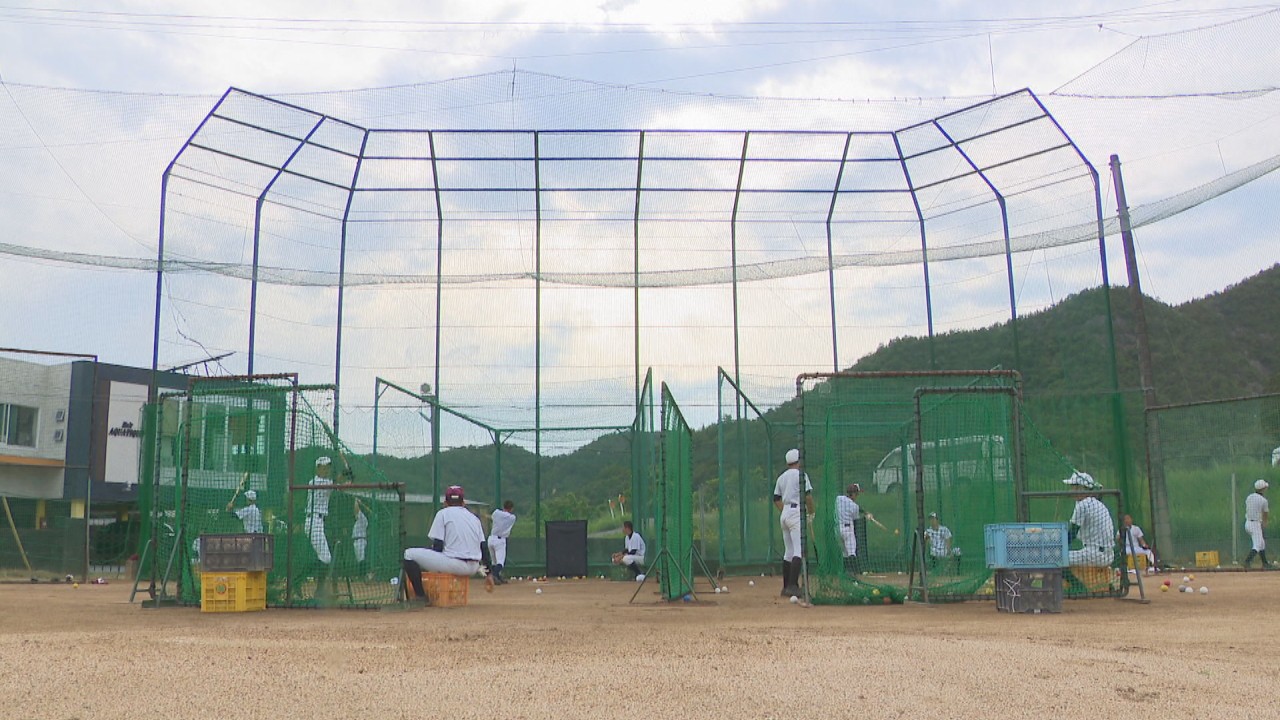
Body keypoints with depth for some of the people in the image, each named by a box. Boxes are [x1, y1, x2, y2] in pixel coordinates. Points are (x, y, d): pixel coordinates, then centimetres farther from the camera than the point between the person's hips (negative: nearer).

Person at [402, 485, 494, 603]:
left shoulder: (443, 513, 2)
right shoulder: (474, 517, 17)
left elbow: (438, 546, -5)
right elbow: (484, 547, 11)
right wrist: (488, 574, 13)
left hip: (453, 564, -7)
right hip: (473, 569, 7)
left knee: (409, 554, 2)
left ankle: (421, 597, -5)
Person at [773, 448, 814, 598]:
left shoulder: (781, 477, 16)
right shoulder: (800, 475, -5)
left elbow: (776, 499, 17)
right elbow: (808, 496, -13)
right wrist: (811, 512, 0)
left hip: (784, 515, 8)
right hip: (796, 513, -8)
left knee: (788, 551, 13)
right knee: (799, 550, -12)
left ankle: (786, 587, 13)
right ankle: (792, 586, -22)